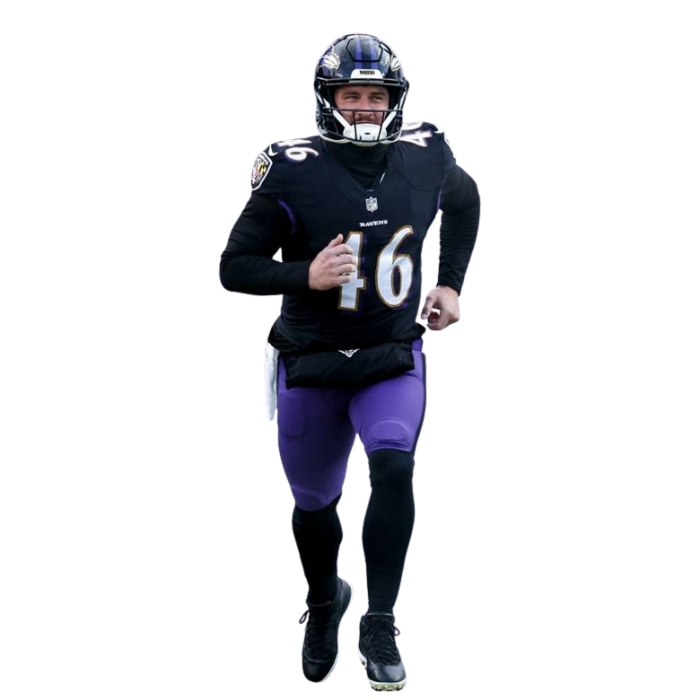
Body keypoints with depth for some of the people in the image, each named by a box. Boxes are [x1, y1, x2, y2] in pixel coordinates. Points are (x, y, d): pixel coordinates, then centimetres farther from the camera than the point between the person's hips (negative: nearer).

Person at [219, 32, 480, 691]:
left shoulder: (425, 156, -6)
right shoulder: (291, 171, -16)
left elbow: (465, 201, 18)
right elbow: (234, 268, -13)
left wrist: (451, 282, 8)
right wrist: (305, 276, -29)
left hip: (394, 360, 1)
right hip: (310, 365, -1)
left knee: (394, 468, -25)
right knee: (313, 503, 14)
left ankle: (379, 627, -17)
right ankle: (324, 604, 45)